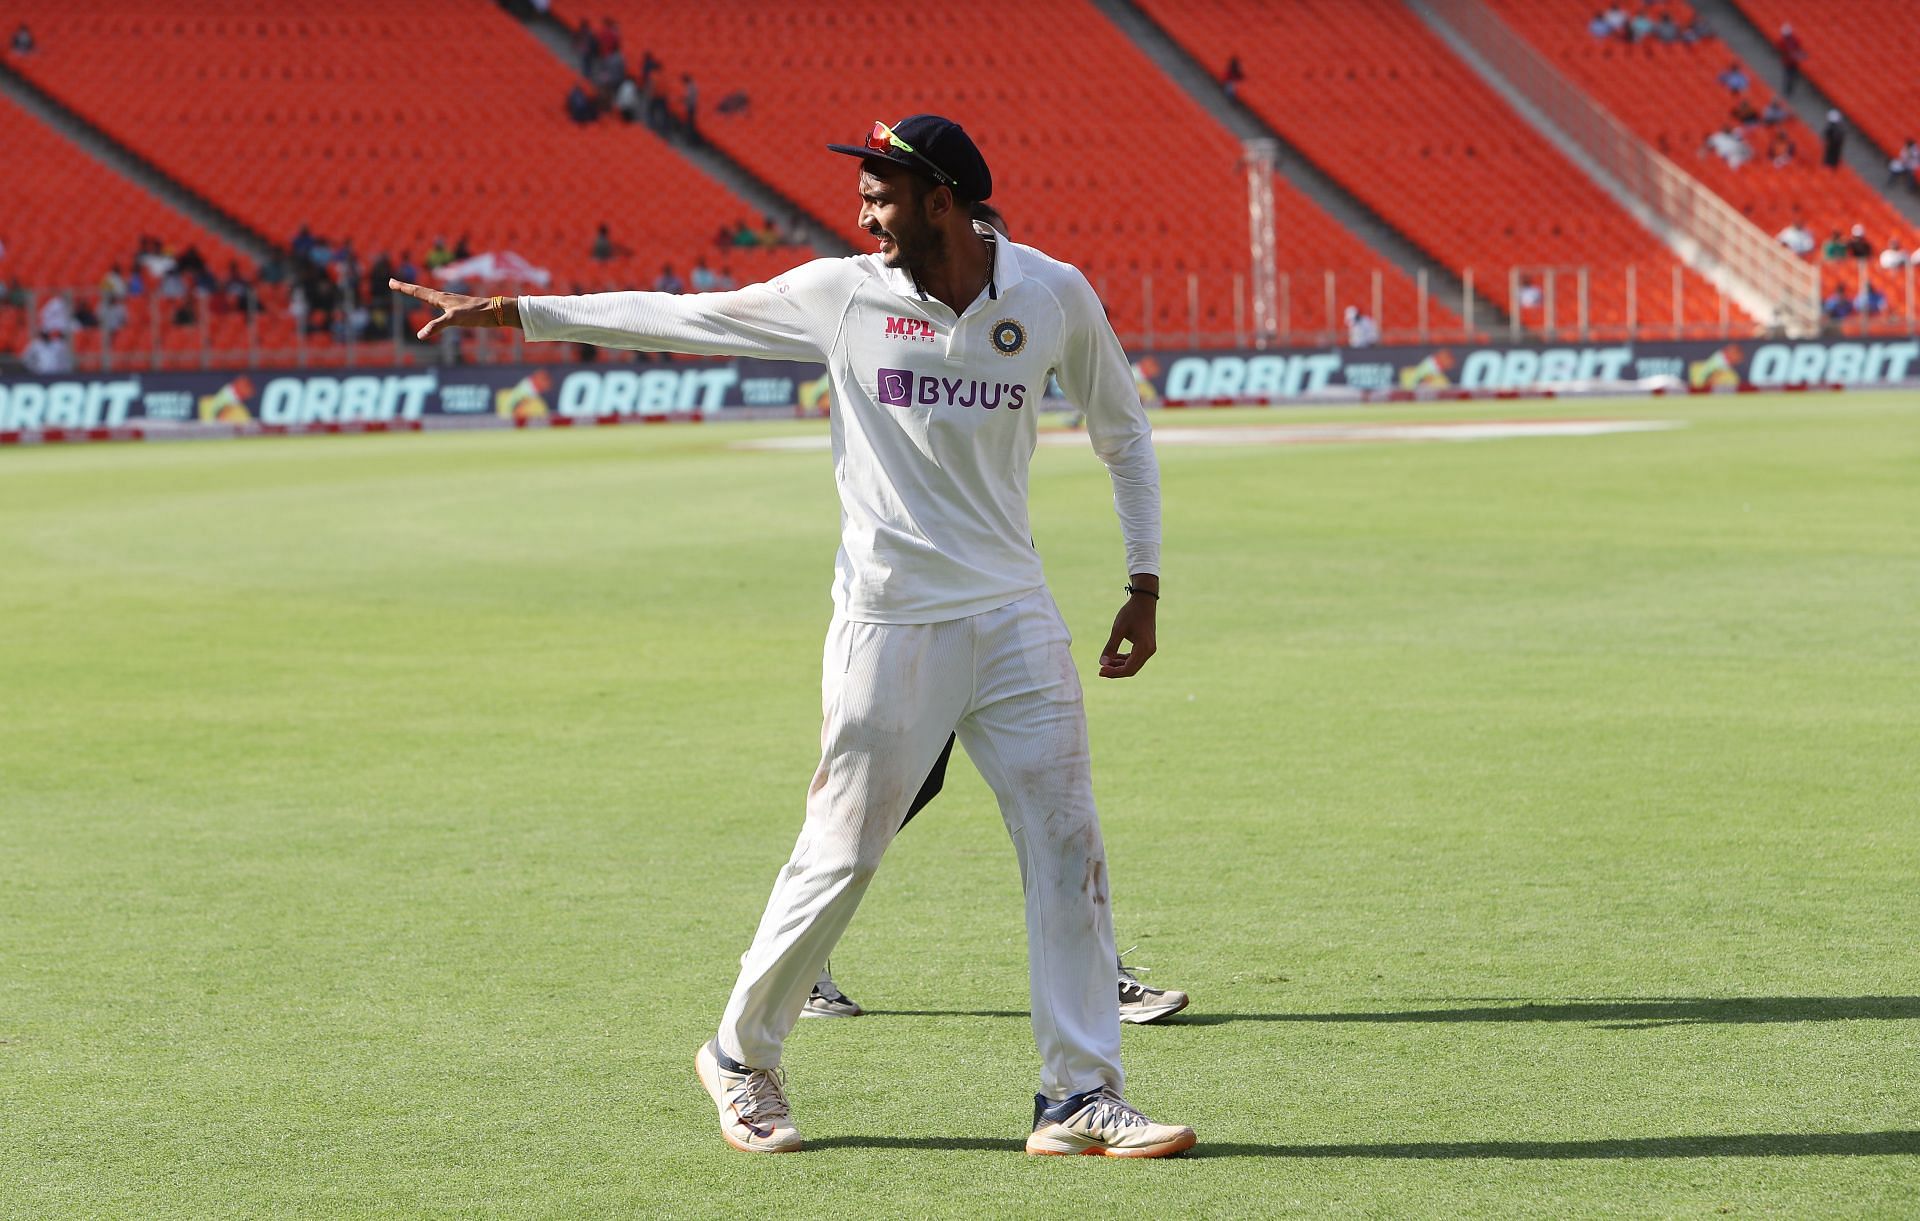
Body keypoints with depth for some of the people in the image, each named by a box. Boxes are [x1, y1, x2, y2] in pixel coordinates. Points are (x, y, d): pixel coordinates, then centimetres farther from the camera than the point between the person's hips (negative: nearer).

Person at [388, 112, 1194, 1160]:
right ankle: (741, 1053, 21)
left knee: (1066, 845, -3)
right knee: (839, 856, 0)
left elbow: (1124, 433, 13)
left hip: (1015, 621, 2)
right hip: (887, 629, -2)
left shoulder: (1056, 295, 0)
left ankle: (1082, 1100, 3)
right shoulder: (842, 295, -3)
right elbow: (678, 318, 3)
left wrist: (1144, 584, 7)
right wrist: (510, 312, 1)